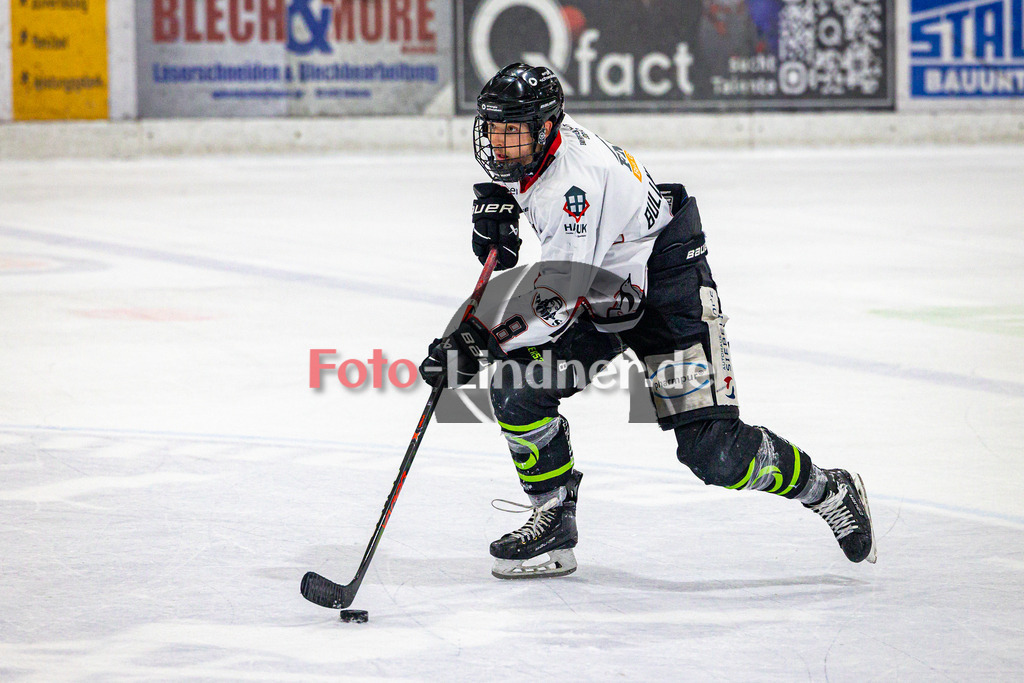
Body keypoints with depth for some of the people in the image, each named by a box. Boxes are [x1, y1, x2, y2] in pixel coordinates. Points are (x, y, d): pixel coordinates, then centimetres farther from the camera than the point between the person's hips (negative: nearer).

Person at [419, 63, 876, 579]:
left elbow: (557, 303, -36)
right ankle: (553, 521, 5)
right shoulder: (530, 138, -8)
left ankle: (829, 493, 9)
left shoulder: (576, 181, -34)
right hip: (599, 294, 9)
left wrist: (480, 343, -39)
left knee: (714, 454, -13)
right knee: (515, 388, -9)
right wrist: (495, 200, -1)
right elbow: (504, 163, 20)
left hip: (667, 289, -9)